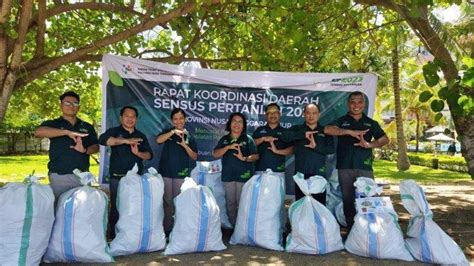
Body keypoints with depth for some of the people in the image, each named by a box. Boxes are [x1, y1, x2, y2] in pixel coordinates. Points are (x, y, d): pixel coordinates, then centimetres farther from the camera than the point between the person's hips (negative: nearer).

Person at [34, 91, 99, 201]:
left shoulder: (87, 127, 14)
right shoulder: (53, 124, 4)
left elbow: (96, 147, 12)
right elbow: (38, 132, -16)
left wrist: (85, 150, -12)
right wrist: (67, 132, -26)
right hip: (59, 177, -2)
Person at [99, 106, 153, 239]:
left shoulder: (141, 136, 14)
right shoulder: (114, 131, 4)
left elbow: (149, 155, 8)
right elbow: (103, 140, -18)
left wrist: (138, 153, -13)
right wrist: (126, 141, -26)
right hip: (117, 178, -3)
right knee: (116, 207, 1)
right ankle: (113, 236, 14)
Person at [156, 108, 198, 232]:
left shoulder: (189, 136, 5)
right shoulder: (168, 132, 4)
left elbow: (194, 157, 1)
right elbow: (158, 140, -17)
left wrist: (185, 145, -15)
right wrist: (173, 132, -28)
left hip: (181, 174, 0)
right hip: (166, 172, 0)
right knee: (167, 202, 6)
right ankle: (167, 229, 16)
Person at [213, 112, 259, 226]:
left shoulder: (248, 139, 2)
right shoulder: (224, 139, 10)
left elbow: (256, 156, 0)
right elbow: (215, 154, 0)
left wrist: (244, 158, -19)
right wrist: (228, 147, -13)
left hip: (243, 175, -3)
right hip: (228, 175, 3)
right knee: (230, 202, 9)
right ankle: (232, 225, 21)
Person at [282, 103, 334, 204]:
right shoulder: (297, 129, 12)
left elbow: (331, 149, 1)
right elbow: (285, 136, -8)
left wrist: (316, 146, -14)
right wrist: (303, 134, -15)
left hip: (319, 173, 0)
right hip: (301, 173, 0)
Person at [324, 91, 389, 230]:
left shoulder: (371, 123, 15)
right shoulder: (342, 121, 10)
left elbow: (385, 139, 2)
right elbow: (327, 129, -10)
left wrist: (369, 144, -18)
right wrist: (351, 132, -19)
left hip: (365, 167, 1)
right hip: (345, 167, 0)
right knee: (348, 200, 6)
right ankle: (351, 230, 16)